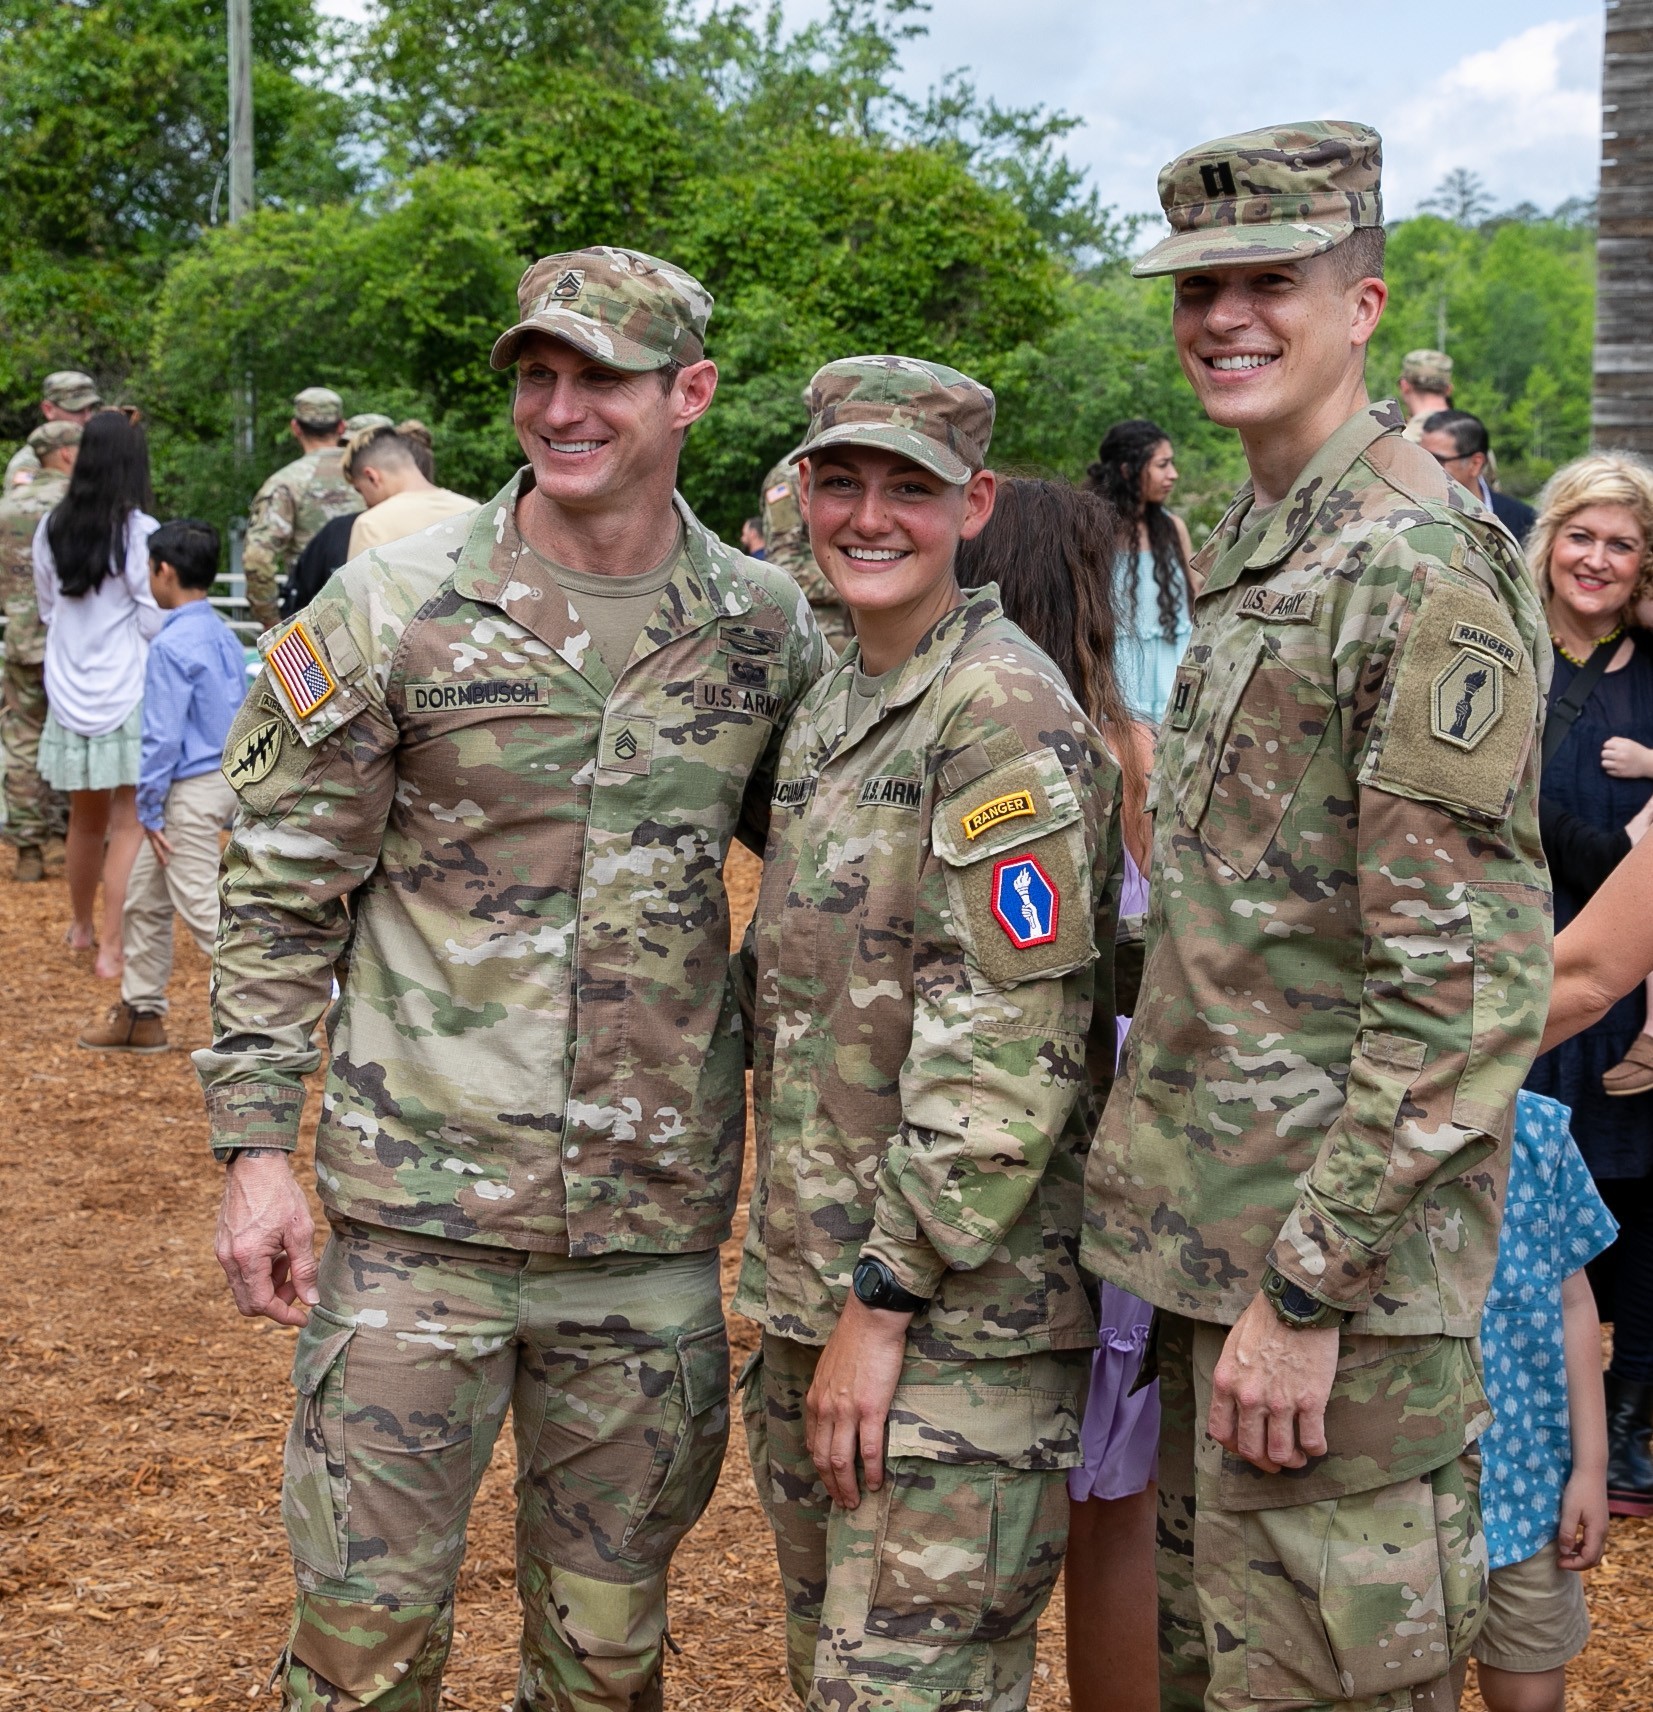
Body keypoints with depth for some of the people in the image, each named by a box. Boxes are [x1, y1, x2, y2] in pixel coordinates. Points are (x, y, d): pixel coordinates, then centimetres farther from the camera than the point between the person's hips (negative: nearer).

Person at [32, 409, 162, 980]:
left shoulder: (52, 528, 2)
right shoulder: (139, 532, -14)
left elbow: (47, 609, 12)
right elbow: (156, 621, -12)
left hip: (70, 694, 5)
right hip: (130, 693, -5)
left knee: (86, 819, 21)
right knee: (131, 824, 0)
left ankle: (80, 927, 38)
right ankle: (111, 949, -3)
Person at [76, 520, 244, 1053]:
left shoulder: (171, 645, -18)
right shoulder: (224, 637, 9)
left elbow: (162, 736, -19)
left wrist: (149, 809, -12)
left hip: (189, 792, -9)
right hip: (223, 778, 9)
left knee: (203, 909, -5)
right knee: (145, 899, 18)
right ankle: (141, 1014, 27)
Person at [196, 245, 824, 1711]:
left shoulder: (767, 630, 3)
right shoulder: (392, 610, -5)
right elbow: (278, 893, -2)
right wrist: (257, 1150, -7)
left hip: (654, 1219, 3)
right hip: (420, 1208, -2)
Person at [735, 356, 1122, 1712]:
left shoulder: (1009, 713, -14)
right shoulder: (829, 712, 15)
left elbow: (1008, 1042, -19)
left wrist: (886, 1297, -18)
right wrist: (805, 1291, 17)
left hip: (962, 1311, -9)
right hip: (815, 1293, 9)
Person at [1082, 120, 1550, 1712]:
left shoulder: (1426, 567, -15)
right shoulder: (1248, 551, 15)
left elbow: (1468, 984, -21)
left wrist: (1307, 1284, -21)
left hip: (1336, 1249, -9)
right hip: (1210, 1227, 9)